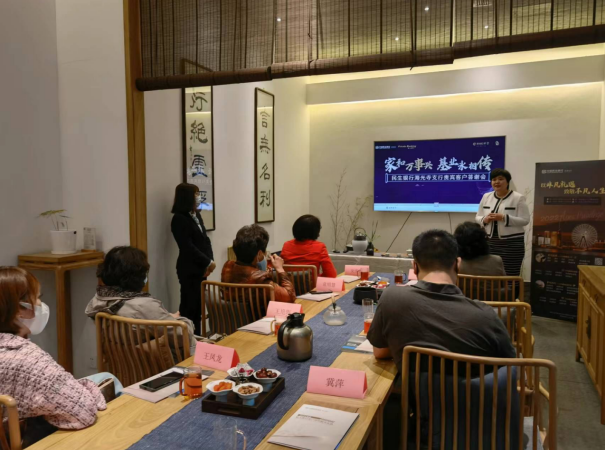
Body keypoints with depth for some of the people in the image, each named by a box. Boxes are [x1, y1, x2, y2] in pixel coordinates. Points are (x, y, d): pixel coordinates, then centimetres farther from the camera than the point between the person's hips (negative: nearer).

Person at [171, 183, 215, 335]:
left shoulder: (196, 215, 14)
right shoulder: (179, 219, -10)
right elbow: (187, 247, -15)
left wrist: (209, 261, -1)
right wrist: (208, 262, -11)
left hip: (201, 267, 8)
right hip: (190, 269, -8)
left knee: (198, 305, 11)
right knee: (189, 305, -4)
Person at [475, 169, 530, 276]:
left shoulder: (518, 198, -4)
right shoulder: (486, 197, 10)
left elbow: (524, 220, -10)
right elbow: (478, 218, 12)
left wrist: (503, 218, -21)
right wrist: (485, 219, -11)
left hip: (512, 244, -4)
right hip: (490, 243, 4)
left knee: (510, 277, -2)